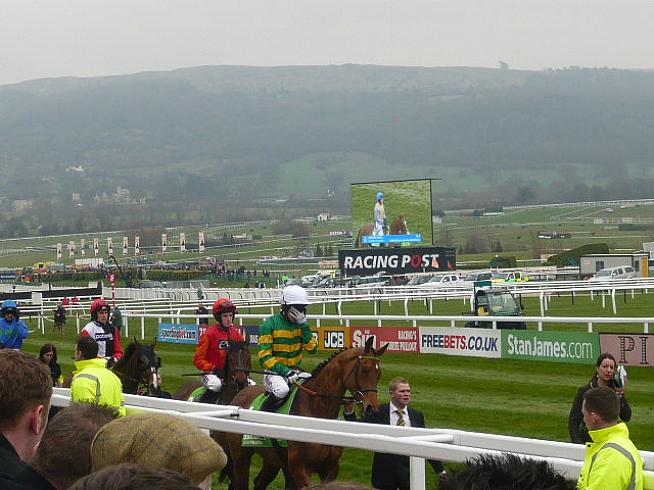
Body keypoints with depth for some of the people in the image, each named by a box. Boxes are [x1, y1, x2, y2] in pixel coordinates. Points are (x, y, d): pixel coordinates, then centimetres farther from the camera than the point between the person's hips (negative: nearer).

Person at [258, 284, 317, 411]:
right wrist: (285, 372, -23)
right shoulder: (270, 324, -8)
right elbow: (264, 357, -13)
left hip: (295, 371, 5)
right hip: (275, 371, -5)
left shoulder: (302, 324, 9)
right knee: (282, 389, -35)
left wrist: (303, 325, -14)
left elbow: (313, 348, -5)